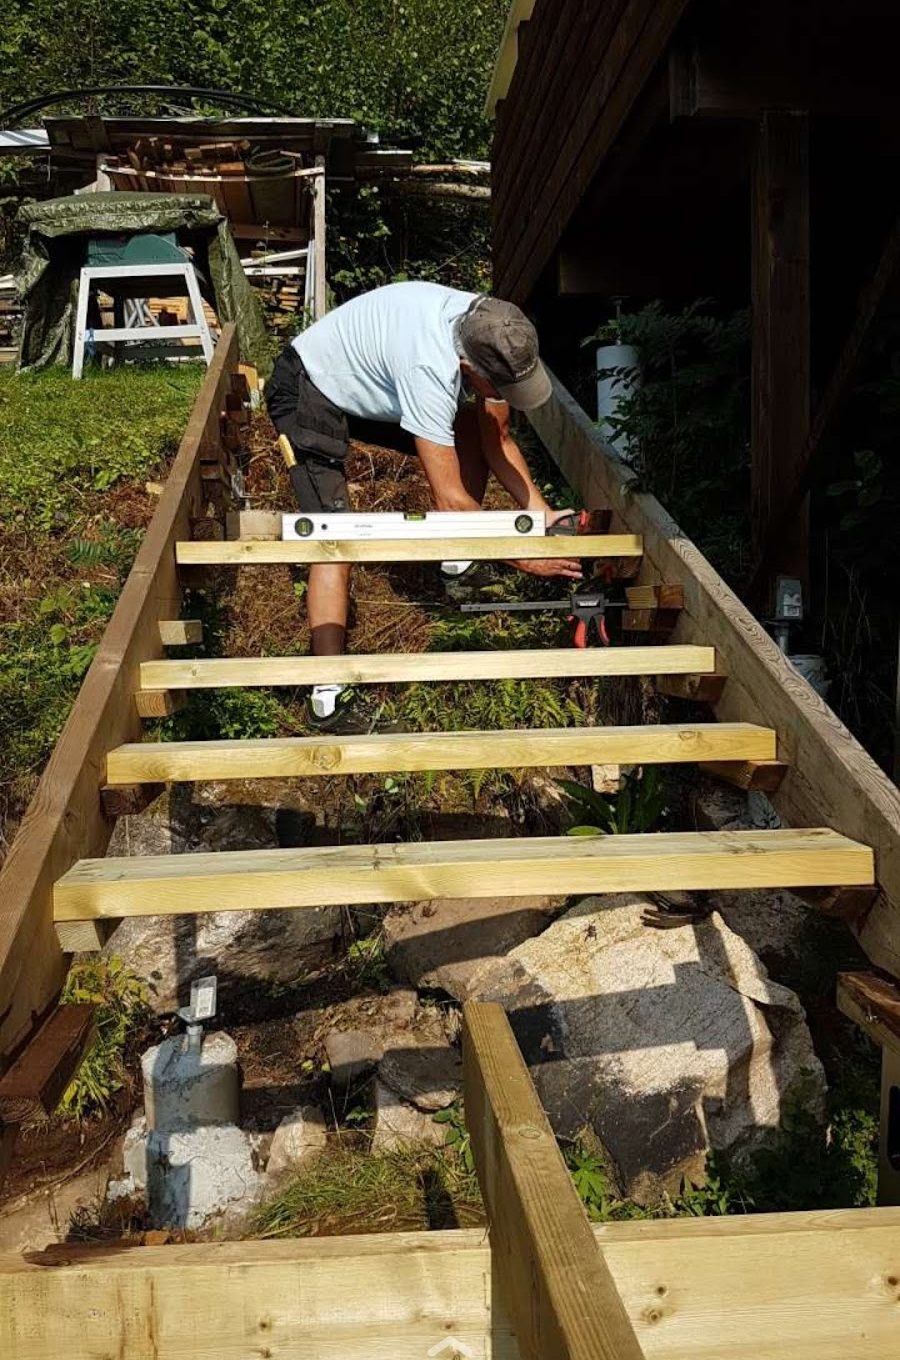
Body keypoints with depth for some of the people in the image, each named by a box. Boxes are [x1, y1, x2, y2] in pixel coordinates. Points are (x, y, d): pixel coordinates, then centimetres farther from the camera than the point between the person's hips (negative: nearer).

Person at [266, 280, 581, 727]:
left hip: (369, 379, 8)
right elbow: (450, 500, -37)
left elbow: (496, 440, -3)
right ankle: (328, 693, -23)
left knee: (469, 436, 0)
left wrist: (539, 511, -14)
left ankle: (458, 566, 17)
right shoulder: (431, 370, -41)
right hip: (308, 391, -8)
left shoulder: (496, 339, -18)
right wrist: (522, 557, -27)